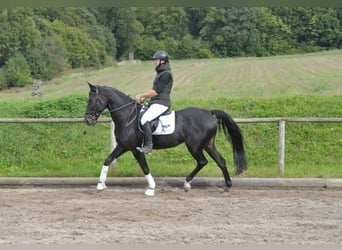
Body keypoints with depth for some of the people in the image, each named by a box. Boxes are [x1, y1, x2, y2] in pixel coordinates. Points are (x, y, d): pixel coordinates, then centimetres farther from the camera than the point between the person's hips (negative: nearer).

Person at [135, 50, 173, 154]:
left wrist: (141, 95, -12)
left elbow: (156, 91, -19)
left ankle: (148, 146, -25)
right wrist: (144, 97, 10)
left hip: (161, 103, -11)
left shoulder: (166, 74, -14)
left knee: (145, 120, -27)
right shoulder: (161, 73, 19)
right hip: (155, 102, 11)